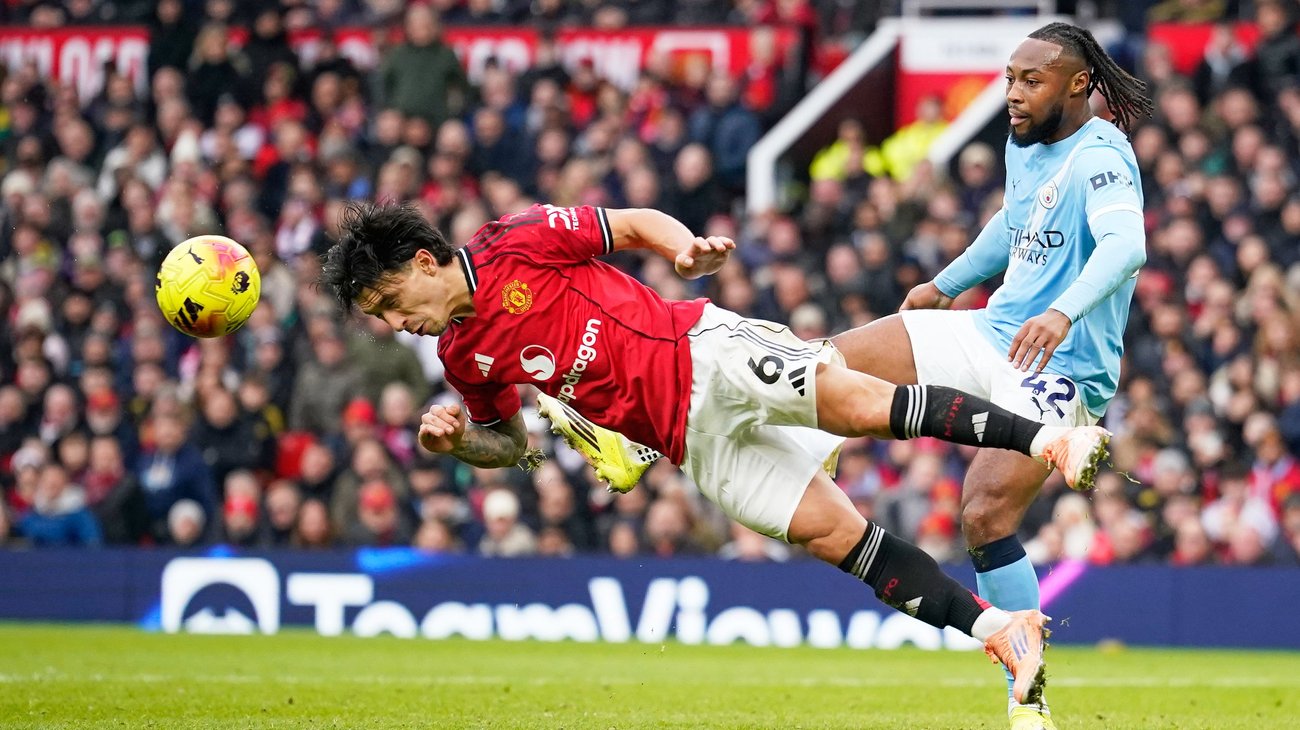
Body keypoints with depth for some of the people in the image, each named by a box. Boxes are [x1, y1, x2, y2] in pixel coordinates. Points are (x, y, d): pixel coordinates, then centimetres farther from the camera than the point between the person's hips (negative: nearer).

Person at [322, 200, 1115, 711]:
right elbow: (509, 443, 23)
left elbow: (637, 224, 1)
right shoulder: (464, 357, 11)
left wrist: (691, 250, -19)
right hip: (692, 439, 5)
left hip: (705, 352, -5)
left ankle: (1048, 437, -25)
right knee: (835, 532, -9)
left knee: (859, 402, -27)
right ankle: (999, 628, -9)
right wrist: (457, 440, 2)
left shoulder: (518, 244, -6)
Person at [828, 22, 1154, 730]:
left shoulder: (1100, 156, -18)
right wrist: (945, 284, 33)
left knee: (985, 515, -23)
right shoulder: (1024, 146, 9)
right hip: (990, 333, 8)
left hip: (1058, 372, -8)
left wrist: (1063, 313, -52)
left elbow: (1125, 245, -37)